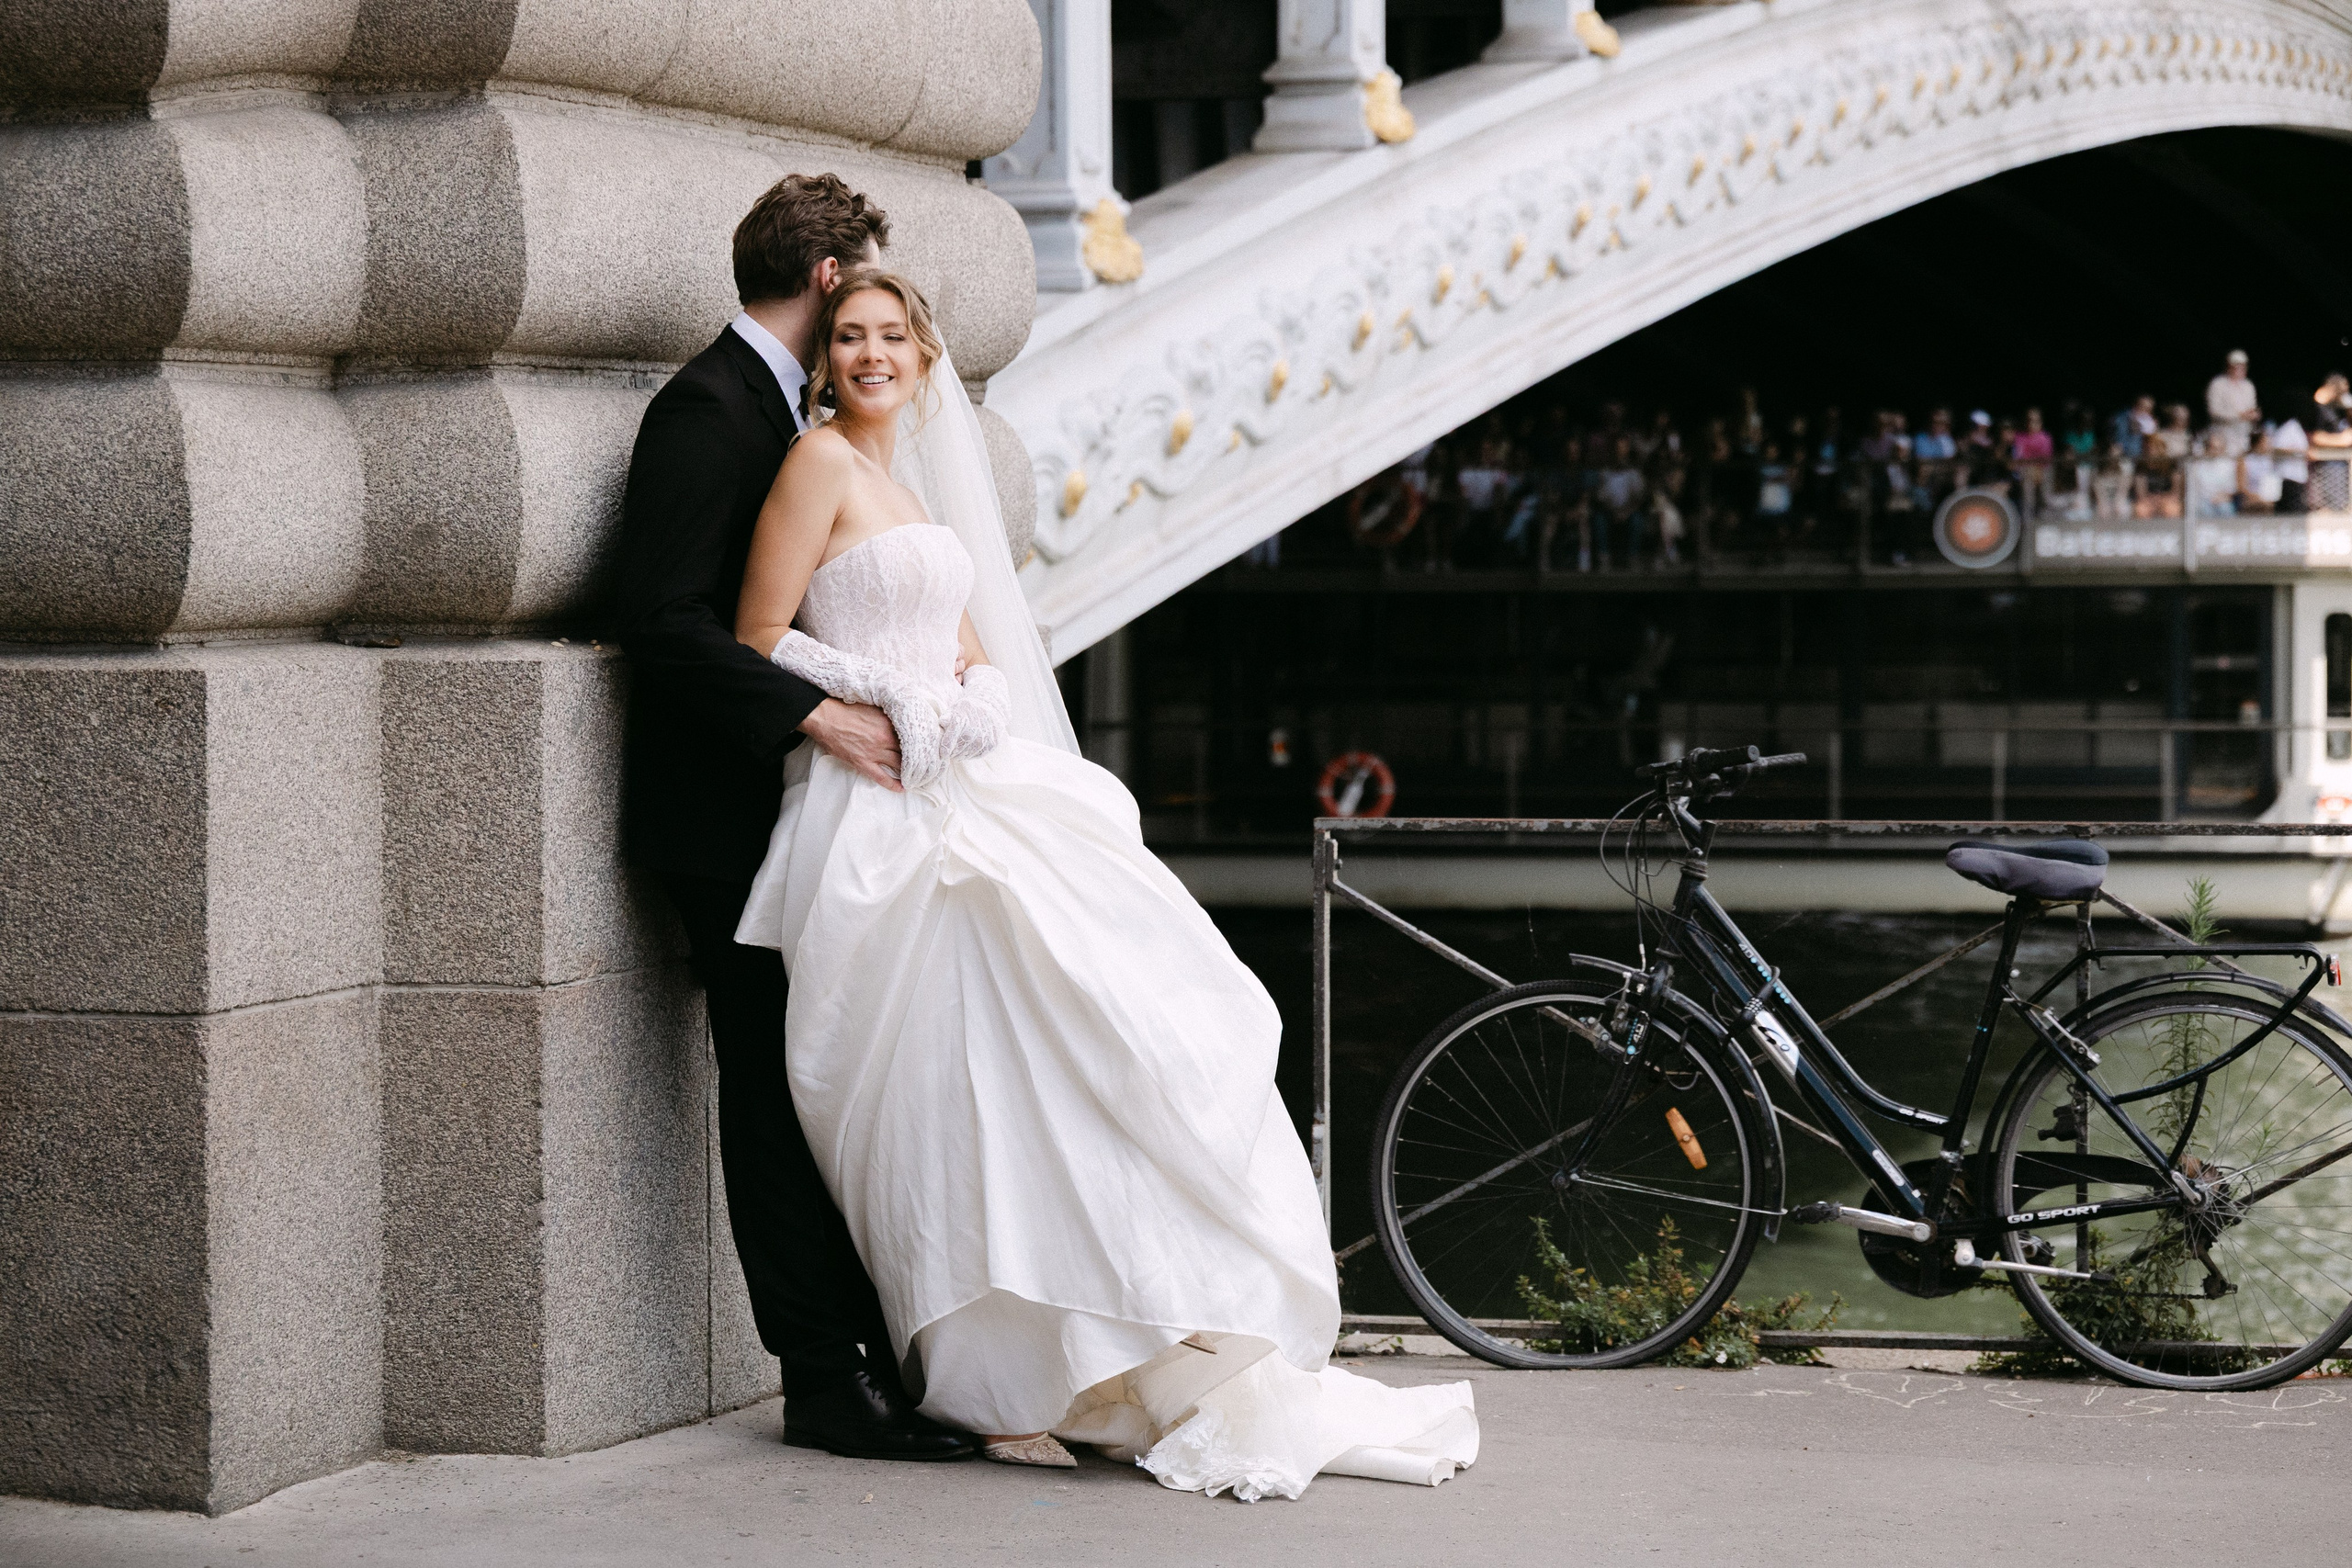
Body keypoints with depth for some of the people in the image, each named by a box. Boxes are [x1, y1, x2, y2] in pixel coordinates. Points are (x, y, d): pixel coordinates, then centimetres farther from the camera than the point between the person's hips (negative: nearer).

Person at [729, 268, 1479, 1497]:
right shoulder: (822, 461, -3)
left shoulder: (907, 485, 22)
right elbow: (757, 647, -8)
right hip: (881, 812, -8)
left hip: (966, 791, 8)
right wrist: (886, 707, -14)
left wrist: (970, 707, -3)